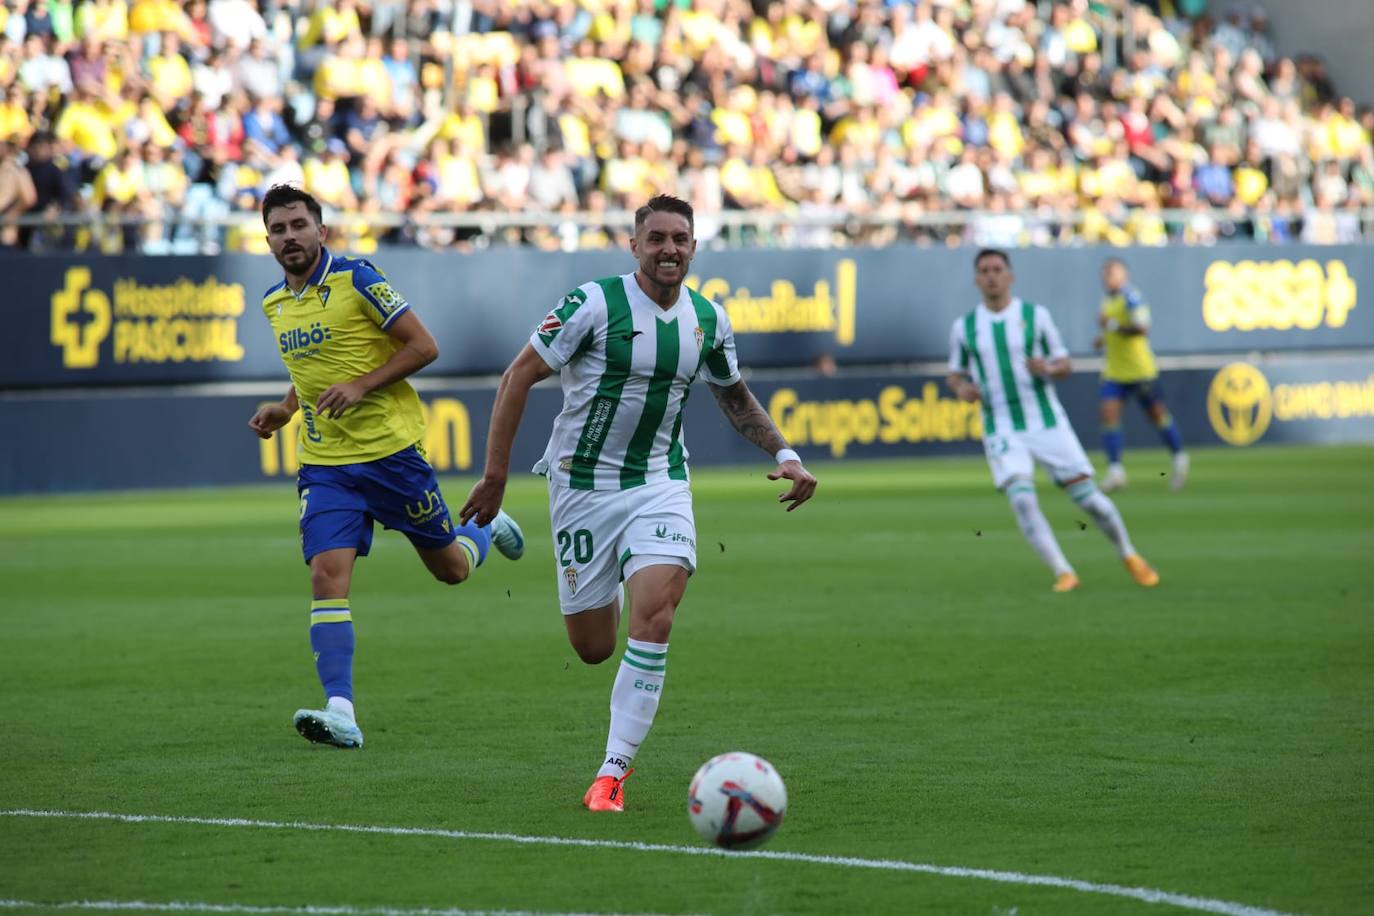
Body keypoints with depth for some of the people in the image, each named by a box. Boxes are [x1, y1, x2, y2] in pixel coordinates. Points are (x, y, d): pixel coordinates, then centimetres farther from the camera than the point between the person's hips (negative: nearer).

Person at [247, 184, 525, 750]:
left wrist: (361, 386, -20)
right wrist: (285, 408, 7)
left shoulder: (356, 280, -11)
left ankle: (489, 529, 46)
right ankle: (340, 712, -19)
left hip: (390, 449, -4)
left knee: (450, 568, 10)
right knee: (327, 575, -15)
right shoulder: (274, 303, 9)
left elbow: (424, 347, -11)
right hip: (324, 464, 4)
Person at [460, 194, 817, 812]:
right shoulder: (595, 304, -14)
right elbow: (518, 377, -9)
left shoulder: (709, 320, 1)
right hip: (581, 484, -2)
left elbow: (734, 395, 20)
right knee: (592, 649, 2)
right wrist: (495, 474, -11)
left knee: (654, 617, -21)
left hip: (660, 483, 2)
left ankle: (613, 771, -15)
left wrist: (784, 454, 7)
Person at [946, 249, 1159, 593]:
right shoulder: (964, 327, 4)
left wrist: (1048, 368, -17)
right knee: (1022, 499, -22)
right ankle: (1063, 572, -17)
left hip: (1048, 423, 0)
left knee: (1087, 495, -1)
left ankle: (1129, 556, 22)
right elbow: (955, 374, 15)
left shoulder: (1035, 315, 0)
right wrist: (961, 388, -8)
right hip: (1003, 431, 0)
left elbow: (1065, 365, 6)